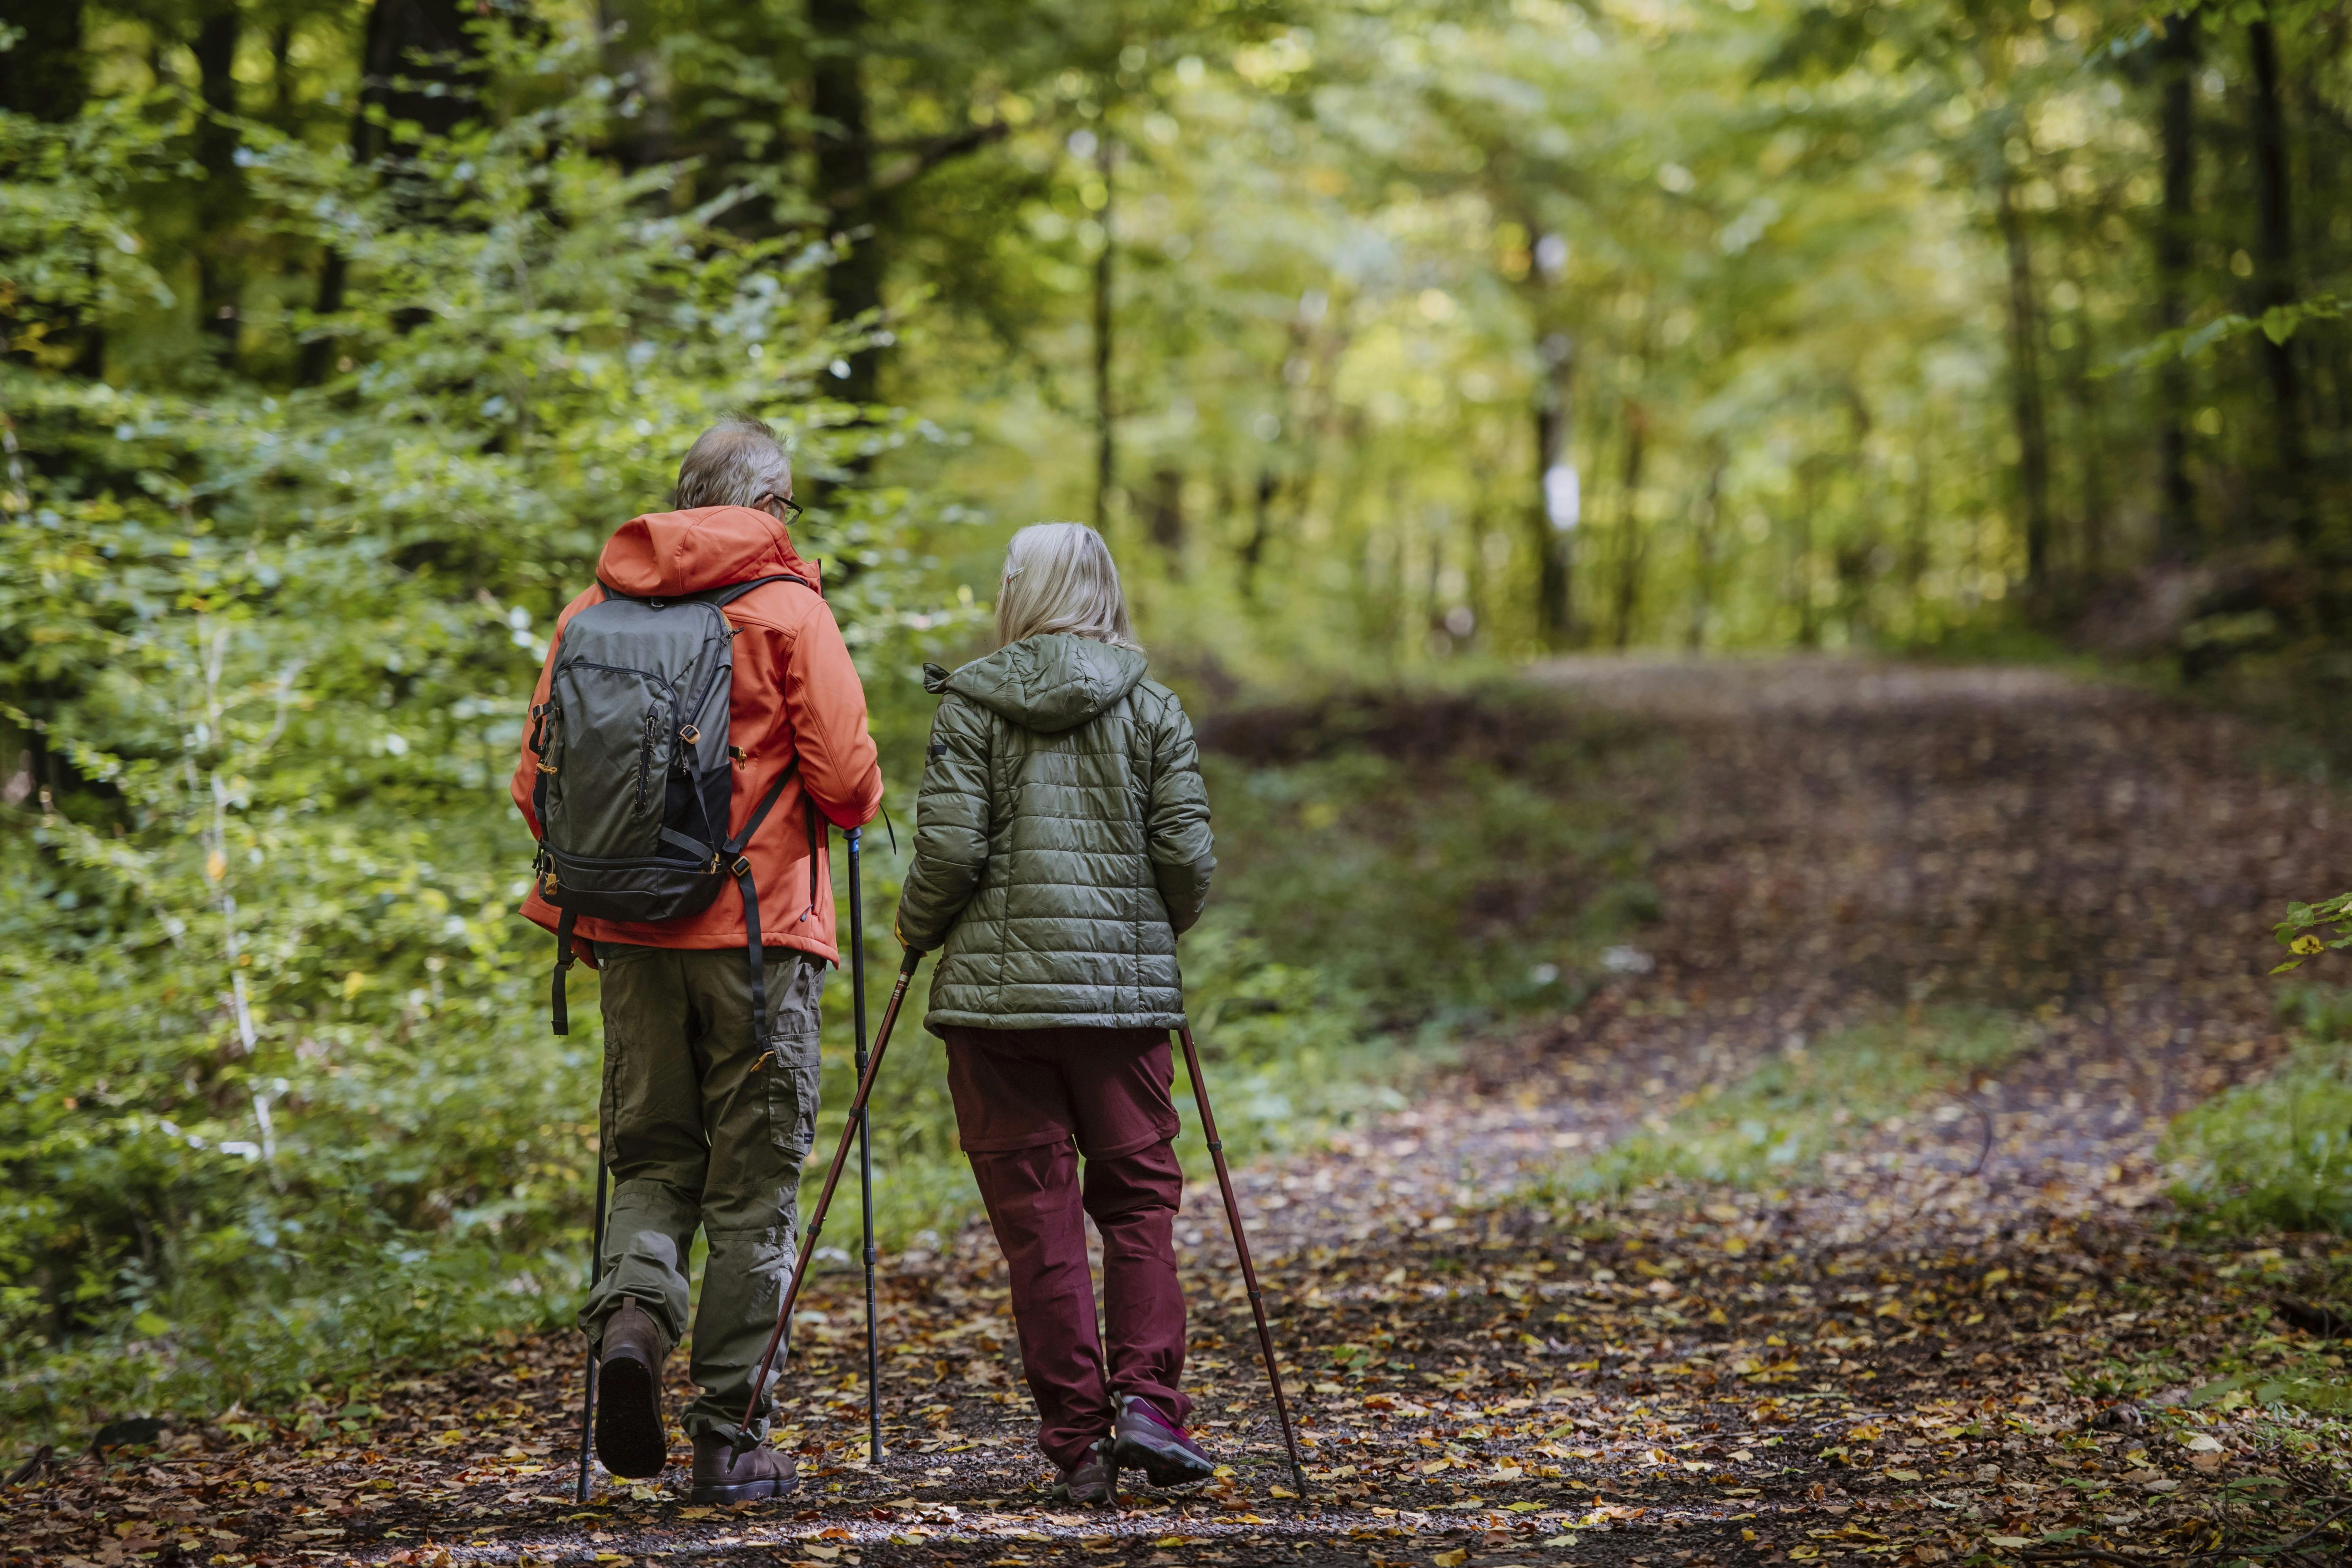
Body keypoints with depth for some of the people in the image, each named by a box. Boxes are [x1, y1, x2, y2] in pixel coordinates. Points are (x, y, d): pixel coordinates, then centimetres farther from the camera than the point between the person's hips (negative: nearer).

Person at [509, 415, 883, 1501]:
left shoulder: (592, 608, 7)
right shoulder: (788, 609, -5)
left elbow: (538, 783, 8)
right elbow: (845, 780, -11)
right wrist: (861, 800, 12)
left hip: (634, 926, 4)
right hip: (760, 925, -3)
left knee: (652, 1156, 15)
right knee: (753, 1186, 3)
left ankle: (630, 1315, -15)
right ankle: (729, 1441, 4)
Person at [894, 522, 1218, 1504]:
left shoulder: (972, 705, -1)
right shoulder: (1153, 711, 4)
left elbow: (949, 845, -8)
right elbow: (1187, 857, 0)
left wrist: (917, 929, 10)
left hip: (997, 990, -1)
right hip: (1126, 990, 1)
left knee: (1037, 1219, 3)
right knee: (1139, 1201, 10)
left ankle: (1077, 1440, 3)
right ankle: (1146, 1399, -7)